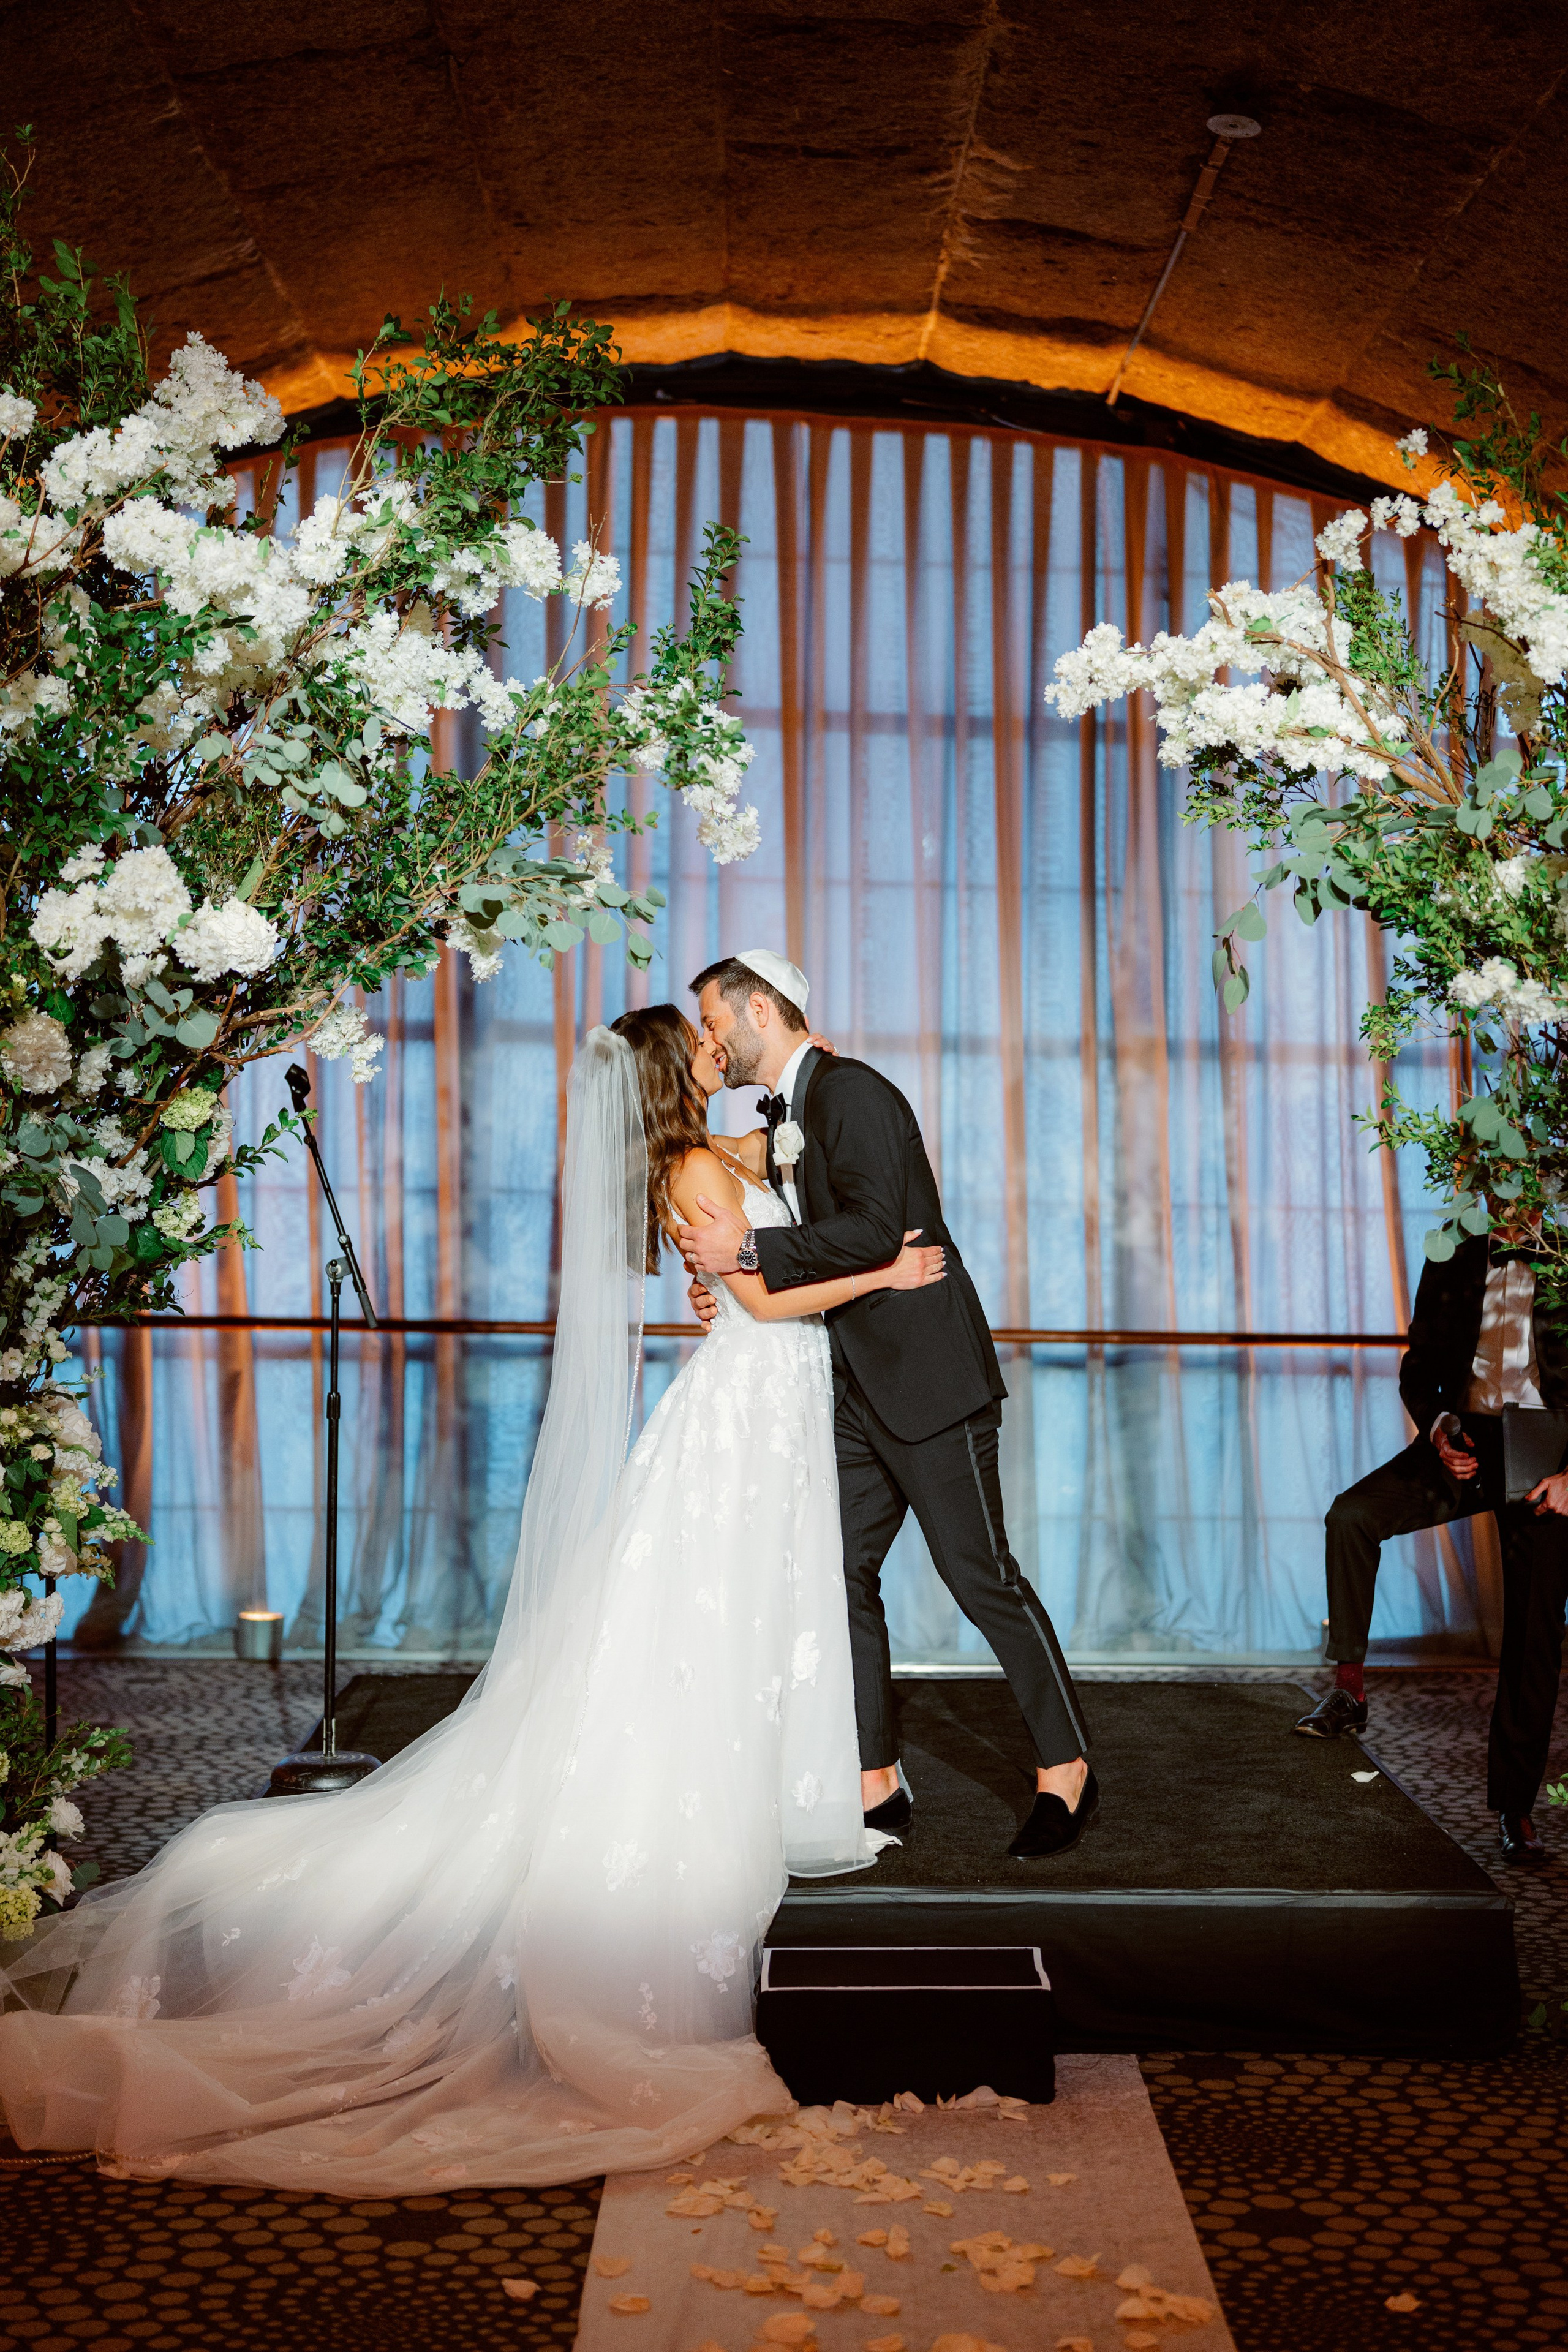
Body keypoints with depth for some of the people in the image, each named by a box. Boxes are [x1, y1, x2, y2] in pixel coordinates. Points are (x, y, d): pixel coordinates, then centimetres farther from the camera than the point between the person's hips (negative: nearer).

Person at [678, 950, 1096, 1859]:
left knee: (981, 1575, -2)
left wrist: (751, 1251, -20)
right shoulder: (784, 1119, 17)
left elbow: (872, 1231, -24)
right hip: (857, 1391, 9)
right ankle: (877, 1783, 17)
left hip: (927, 1375, -9)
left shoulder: (851, 1092, -13)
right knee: (843, 1575, 7)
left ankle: (1067, 1771, 13)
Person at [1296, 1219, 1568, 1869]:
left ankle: (1514, 1805, 11)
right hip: (1464, 1441, 3)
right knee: (1352, 1514, -21)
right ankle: (1349, 1688, -11)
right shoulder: (1454, 1261, 8)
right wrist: (1438, 1426, -8)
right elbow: (1419, 1365, 12)